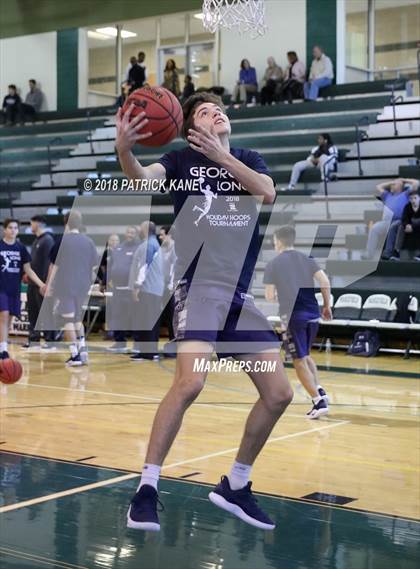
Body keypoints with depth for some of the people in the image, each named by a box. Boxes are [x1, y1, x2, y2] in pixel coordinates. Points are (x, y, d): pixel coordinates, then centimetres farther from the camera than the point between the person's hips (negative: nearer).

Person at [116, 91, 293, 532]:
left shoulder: (248, 159, 16)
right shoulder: (182, 159, 6)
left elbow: (267, 193, -6)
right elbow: (142, 176, -15)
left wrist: (220, 155, -17)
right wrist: (123, 149, -37)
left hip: (247, 291, 5)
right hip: (201, 286, -5)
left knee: (278, 394, 2)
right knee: (190, 381, -25)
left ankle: (235, 486, 18)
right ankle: (146, 487, -12)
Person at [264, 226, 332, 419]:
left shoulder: (273, 265, 1)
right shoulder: (307, 259, 10)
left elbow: (269, 297, 1)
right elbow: (325, 283, 1)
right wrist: (327, 306, 12)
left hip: (293, 316, -5)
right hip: (313, 314, 5)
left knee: (299, 361, 3)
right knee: (305, 355, 24)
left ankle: (319, 402, -4)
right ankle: (319, 391, 8)